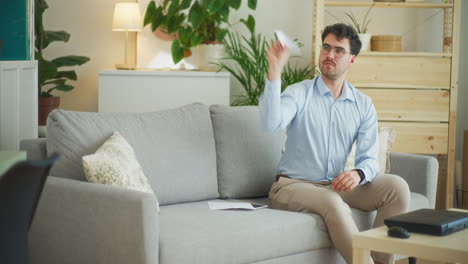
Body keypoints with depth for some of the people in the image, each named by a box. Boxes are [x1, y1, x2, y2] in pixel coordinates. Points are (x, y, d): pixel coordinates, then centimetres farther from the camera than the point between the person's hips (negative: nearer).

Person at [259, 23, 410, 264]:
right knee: (333, 203, -36)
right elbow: (271, 123, -28)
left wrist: (358, 174, -24)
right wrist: (275, 70, -37)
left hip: (336, 186, 5)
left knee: (396, 186, -16)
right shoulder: (299, 93, -6)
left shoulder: (363, 105, 6)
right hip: (293, 186, -4)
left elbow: (369, 158, 0)